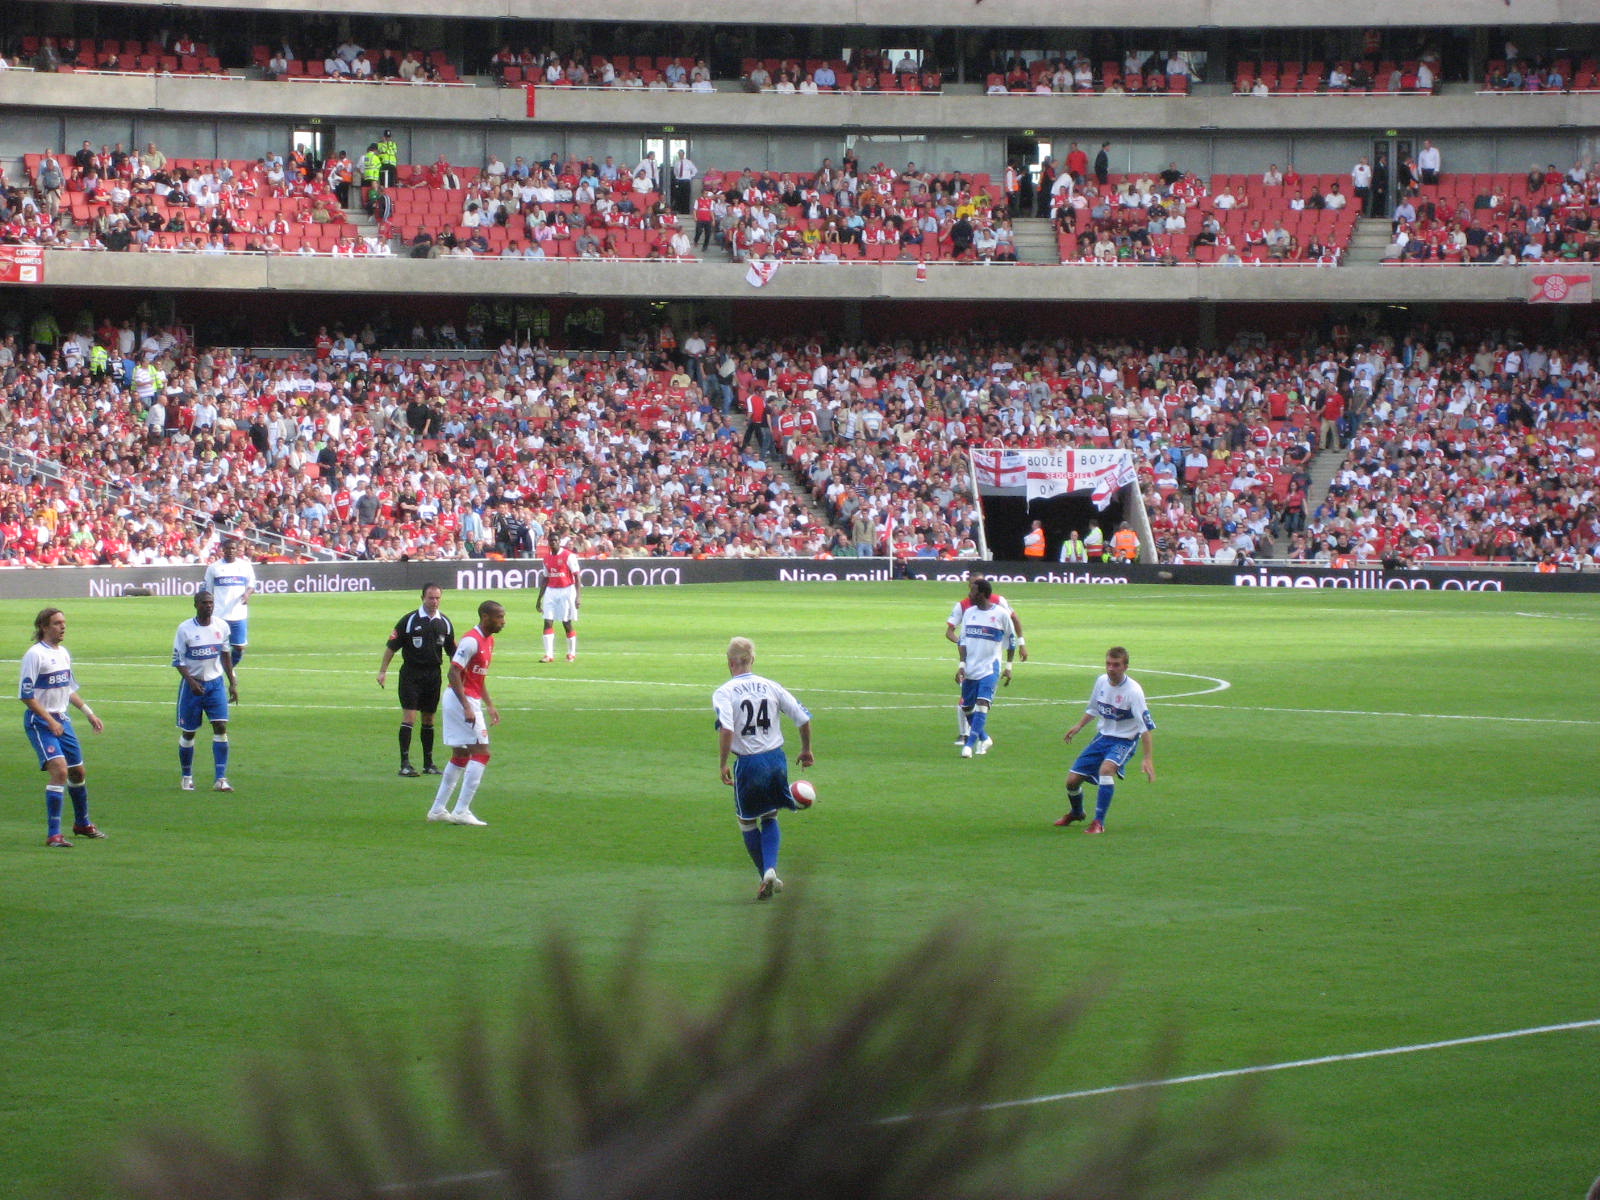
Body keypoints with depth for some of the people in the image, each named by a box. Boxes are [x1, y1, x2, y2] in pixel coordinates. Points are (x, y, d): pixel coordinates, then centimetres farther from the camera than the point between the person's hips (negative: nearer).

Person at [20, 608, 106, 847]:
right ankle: (53, 834, -18)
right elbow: (26, 695, -16)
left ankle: (82, 824, 38)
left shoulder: (64, 653, 11)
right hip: (40, 722, -8)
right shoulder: (35, 654, -14)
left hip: (62, 720, 8)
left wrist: (89, 713, 19)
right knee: (60, 770, -21)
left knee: (77, 771, 16)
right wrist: (50, 720, -20)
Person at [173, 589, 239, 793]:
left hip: (215, 683, 2)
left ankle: (220, 779, -11)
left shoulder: (221, 627, 1)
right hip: (193, 685, -2)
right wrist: (191, 682, -22)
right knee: (188, 732, 6)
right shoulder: (185, 629, -10)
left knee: (221, 727, -11)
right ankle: (186, 777, 24)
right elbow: (178, 660, -8)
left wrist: (233, 683, 12)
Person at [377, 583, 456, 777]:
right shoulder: (409, 620, -7)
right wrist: (382, 671, -9)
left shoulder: (445, 623, 6)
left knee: (429, 719, 10)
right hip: (411, 672, -4)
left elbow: (452, 651, 15)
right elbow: (391, 646, -5)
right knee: (409, 716, -11)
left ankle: (428, 764, 16)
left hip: (433, 674, 4)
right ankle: (405, 763, -11)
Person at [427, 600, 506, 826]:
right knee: (481, 752, -12)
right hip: (462, 700, -10)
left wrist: (489, 705, 21)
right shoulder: (472, 641, -18)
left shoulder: (489, 641, 13)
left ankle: (438, 809, 18)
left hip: (470, 701, 10)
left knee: (460, 755, 13)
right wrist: (467, 707, -27)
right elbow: (454, 673, -22)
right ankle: (461, 811, -12)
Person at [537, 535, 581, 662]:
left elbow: (576, 577, -8)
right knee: (548, 622, -5)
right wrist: (539, 599, 17)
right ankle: (549, 655, -5)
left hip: (566, 591, -5)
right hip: (550, 591, 5)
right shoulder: (547, 558, 11)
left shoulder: (568, 556, -6)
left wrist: (577, 597, -15)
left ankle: (572, 654, 14)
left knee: (567, 623, 1)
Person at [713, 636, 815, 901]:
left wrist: (723, 764, -13)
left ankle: (767, 878, 16)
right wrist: (806, 750, 17)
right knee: (770, 818, 20)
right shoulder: (771, 687, 4)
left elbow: (726, 730, -22)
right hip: (777, 759, 3)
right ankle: (771, 869, -2)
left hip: (748, 764, -3)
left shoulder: (724, 693, -7)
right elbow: (803, 718, 2)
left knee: (747, 823, 16)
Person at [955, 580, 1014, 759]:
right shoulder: (969, 613, 7)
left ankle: (969, 744, -20)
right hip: (970, 668, 5)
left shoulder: (1001, 614, -5)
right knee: (966, 707, 8)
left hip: (990, 668, -5)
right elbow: (962, 641, 9)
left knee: (982, 704, -18)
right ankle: (984, 739, 28)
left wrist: (1008, 666, 5)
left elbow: (1010, 640, 5)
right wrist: (962, 665, -1)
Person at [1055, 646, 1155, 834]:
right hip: (1103, 737, 6)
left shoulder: (1133, 691, -22)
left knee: (1106, 768, -36)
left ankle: (1099, 822, -28)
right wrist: (1079, 726, 9)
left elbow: (1147, 727, -25)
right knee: (1072, 780, 2)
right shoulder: (1102, 681, -3)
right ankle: (1076, 813, 36)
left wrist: (1148, 758, -31)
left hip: (1124, 741, -6)